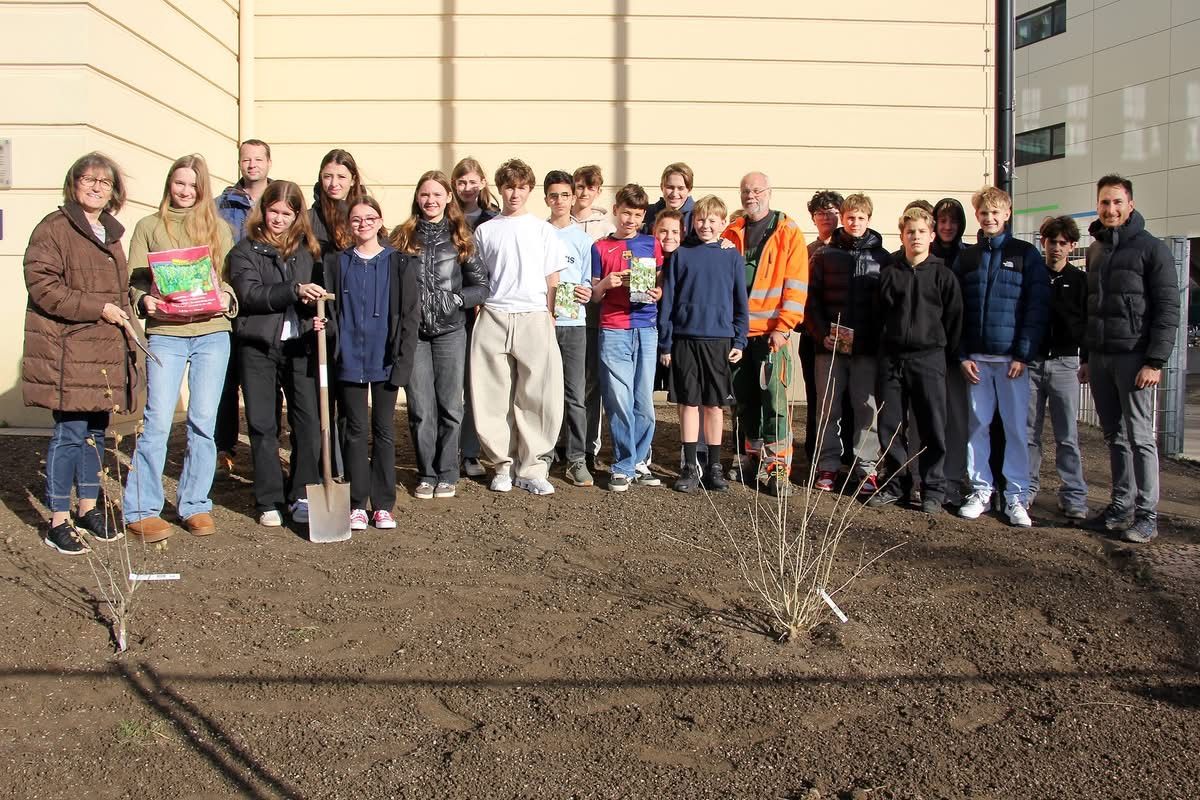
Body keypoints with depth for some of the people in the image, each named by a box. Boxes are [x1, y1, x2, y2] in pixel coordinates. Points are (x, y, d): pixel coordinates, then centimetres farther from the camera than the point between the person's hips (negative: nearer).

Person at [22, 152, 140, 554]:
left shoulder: (110, 233, 18)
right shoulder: (53, 228, -7)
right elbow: (42, 287, -15)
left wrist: (125, 320, 16)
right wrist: (98, 308, -18)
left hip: (105, 351, 8)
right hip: (67, 352, -7)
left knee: (96, 430, 14)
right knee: (70, 433, -6)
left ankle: (89, 507, 26)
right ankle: (58, 521, 4)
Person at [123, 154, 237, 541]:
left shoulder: (218, 227, 14)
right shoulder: (148, 226, 11)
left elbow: (232, 276, 13)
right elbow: (135, 278, 6)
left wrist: (228, 299, -8)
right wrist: (143, 300, -14)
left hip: (212, 332, 2)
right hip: (165, 333, -1)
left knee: (204, 422, 3)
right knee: (157, 420, -6)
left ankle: (195, 505, 14)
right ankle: (141, 510, 3)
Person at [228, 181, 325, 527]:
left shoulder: (307, 249, 12)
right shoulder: (246, 249, 3)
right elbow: (248, 293, -12)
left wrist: (319, 315, -6)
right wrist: (294, 291, -22)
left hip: (300, 345, 2)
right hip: (258, 346, -2)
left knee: (309, 420, -3)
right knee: (262, 425, 4)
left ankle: (302, 495, 8)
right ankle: (269, 501, 12)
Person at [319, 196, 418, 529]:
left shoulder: (398, 264, 2)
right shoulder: (336, 263, 6)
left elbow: (410, 314, 0)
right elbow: (331, 309, 12)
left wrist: (403, 360, -7)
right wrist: (323, 323, -11)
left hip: (385, 361, -1)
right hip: (350, 360, 1)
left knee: (384, 430, 6)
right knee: (356, 430, 5)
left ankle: (383, 504, 13)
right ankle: (357, 504, 12)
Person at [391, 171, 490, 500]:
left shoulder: (460, 238, 7)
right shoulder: (402, 237, 7)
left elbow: (482, 286, 4)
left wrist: (455, 298, -10)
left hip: (450, 330, 0)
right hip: (412, 331, 0)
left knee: (450, 405, 2)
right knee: (421, 408, 3)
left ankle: (447, 474, 15)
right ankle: (426, 473, 16)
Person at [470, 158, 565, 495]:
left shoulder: (543, 230, 10)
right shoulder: (485, 231, 12)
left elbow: (552, 281, 9)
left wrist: (550, 319, 1)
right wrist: (477, 311, 4)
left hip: (534, 319, -1)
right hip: (493, 319, 1)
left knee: (538, 397, -5)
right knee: (494, 398, 0)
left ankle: (533, 468, 5)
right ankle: (503, 464, 12)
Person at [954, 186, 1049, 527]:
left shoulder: (1026, 255, 3)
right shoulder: (965, 258, 10)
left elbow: (1037, 307, -3)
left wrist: (1023, 354, -11)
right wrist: (962, 355, -3)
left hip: (1012, 358, -2)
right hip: (976, 358, 3)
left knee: (1016, 427, 0)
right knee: (977, 425, 6)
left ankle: (1016, 496, 7)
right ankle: (980, 490, 15)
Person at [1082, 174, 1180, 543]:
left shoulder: (1152, 249, -5)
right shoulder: (1095, 250, 15)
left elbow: (1167, 309, -9)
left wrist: (1155, 361, -16)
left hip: (1134, 357, -6)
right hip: (1099, 357, 6)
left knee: (1139, 437, -4)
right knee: (1114, 436, 10)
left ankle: (1147, 515, 1)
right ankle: (1121, 505, 17)